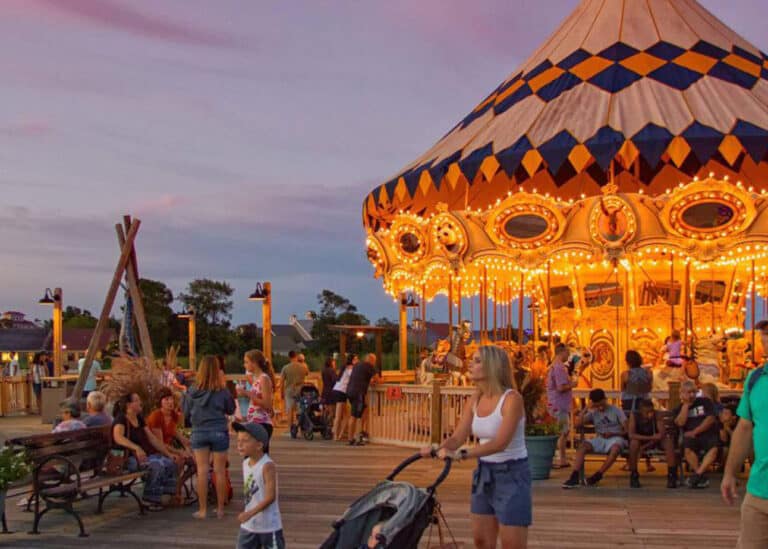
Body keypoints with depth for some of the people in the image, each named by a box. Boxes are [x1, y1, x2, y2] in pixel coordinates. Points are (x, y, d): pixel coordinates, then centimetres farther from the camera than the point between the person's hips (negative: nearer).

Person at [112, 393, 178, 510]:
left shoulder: (140, 419, 14)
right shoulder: (121, 419, -9)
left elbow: (152, 439, 16)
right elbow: (118, 437, -29)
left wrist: (168, 453, 9)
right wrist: (136, 448, -43)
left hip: (145, 454, 8)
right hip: (128, 458, -8)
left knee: (170, 463, -14)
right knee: (157, 465, -31)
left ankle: (166, 496, -9)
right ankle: (150, 500, -19)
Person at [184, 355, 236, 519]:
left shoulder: (192, 392, -4)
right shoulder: (222, 391, -8)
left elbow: (186, 414, 5)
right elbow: (231, 410, 6)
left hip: (199, 432, 1)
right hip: (219, 432, -1)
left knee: (202, 471, 5)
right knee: (220, 471, 6)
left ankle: (203, 510, 8)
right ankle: (220, 509, 12)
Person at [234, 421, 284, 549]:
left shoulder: (267, 466, -20)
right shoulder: (246, 463, 4)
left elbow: (270, 497, -25)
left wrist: (250, 513, -29)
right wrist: (247, 514, 14)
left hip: (269, 525, -7)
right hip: (249, 525, 7)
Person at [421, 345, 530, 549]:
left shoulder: (511, 398, -19)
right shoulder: (475, 400, 3)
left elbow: (501, 443, -30)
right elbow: (458, 437, 1)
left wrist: (461, 454, -38)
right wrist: (436, 448, -20)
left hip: (511, 473, -7)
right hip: (484, 473, 7)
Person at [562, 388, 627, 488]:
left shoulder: (616, 410, 5)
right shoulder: (593, 413, 14)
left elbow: (626, 430, 0)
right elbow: (578, 423, -1)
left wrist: (613, 433, -15)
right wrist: (586, 408, -3)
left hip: (615, 438, -3)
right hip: (600, 439, 3)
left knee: (615, 448, -40)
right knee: (583, 446, -27)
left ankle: (597, 476, -32)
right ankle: (574, 477, -35)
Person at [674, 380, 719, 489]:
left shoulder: (705, 402, 12)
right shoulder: (678, 409, 15)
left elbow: (710, 419, -1)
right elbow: (680, 423, -5)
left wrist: (695, 432, -8)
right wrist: (686, 404, -1)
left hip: (708, 434, 0)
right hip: (691, 437, 0)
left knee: (714, 448, -34)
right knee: (687, 449, -34)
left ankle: (697, 474, -36)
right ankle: (702, 477, -27)